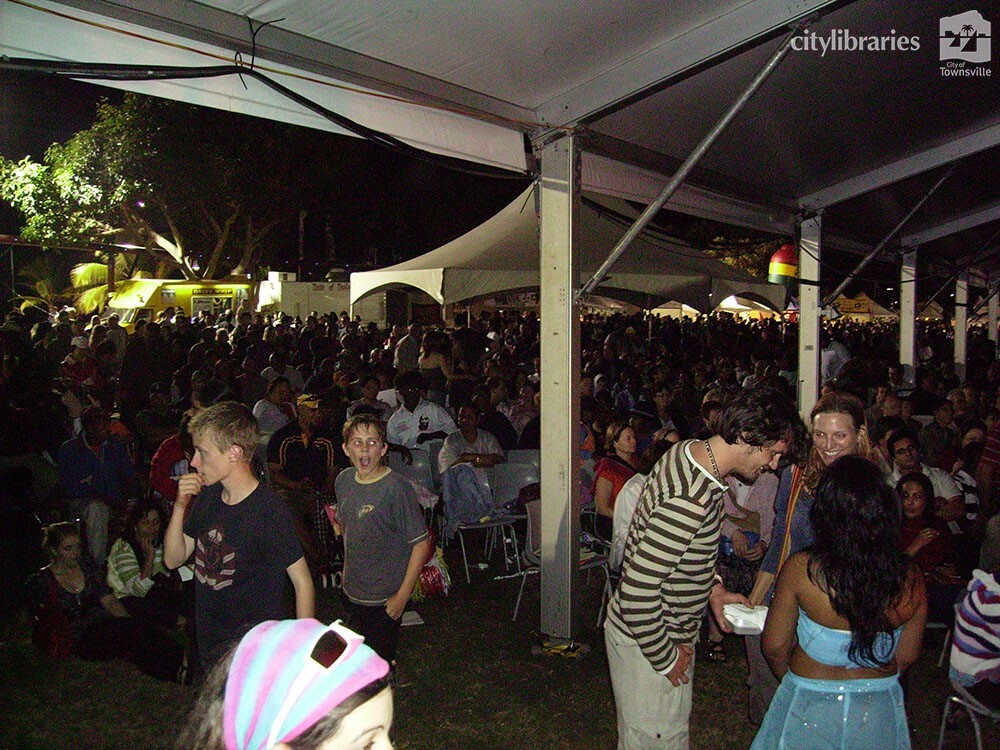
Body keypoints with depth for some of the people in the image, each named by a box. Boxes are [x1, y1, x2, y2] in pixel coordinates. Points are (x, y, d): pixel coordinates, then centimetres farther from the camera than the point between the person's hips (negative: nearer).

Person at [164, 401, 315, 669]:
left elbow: (302, 583, -18)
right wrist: (180, 506, -9)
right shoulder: (207, 497, 1)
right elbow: (173, 560, 5)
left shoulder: (268, 510, -22)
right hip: (208, 642, 7)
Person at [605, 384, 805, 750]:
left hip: (670, 633, 9)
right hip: (648, 645, -9)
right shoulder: (690, 500, -35)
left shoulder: (690, 450, -5)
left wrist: (713, 588, 6)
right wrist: (666, 658, -17)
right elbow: (637, 594, -32)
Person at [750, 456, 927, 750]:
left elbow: (774, 646, -11)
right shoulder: (911, 581, -16)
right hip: (879, 713, 3)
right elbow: (906, 657, -2)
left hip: (810, 707, -2)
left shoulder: (800, 569, -22)